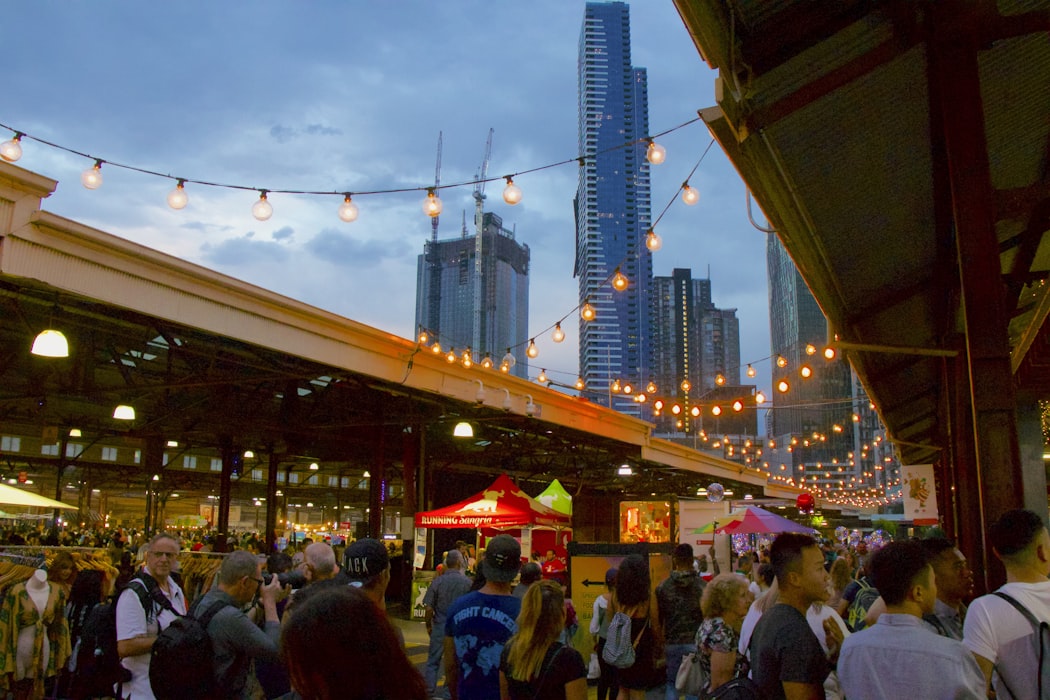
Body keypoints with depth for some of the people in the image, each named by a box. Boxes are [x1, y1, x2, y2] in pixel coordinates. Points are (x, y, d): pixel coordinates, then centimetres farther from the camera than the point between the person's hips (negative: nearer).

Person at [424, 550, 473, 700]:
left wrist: (428, 625, 8)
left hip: (440, 627, 0)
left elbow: (429, 608, -7)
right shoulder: (467, 582, -8)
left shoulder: (437, 581, -7)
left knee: (433, 662, 11)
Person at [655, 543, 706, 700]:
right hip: (695, 642, -1)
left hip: (672, 642, 1)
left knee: (671, 683, 13)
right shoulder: (702, 586, -7)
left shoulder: (662, 586, -3)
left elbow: (658, 618, 2)